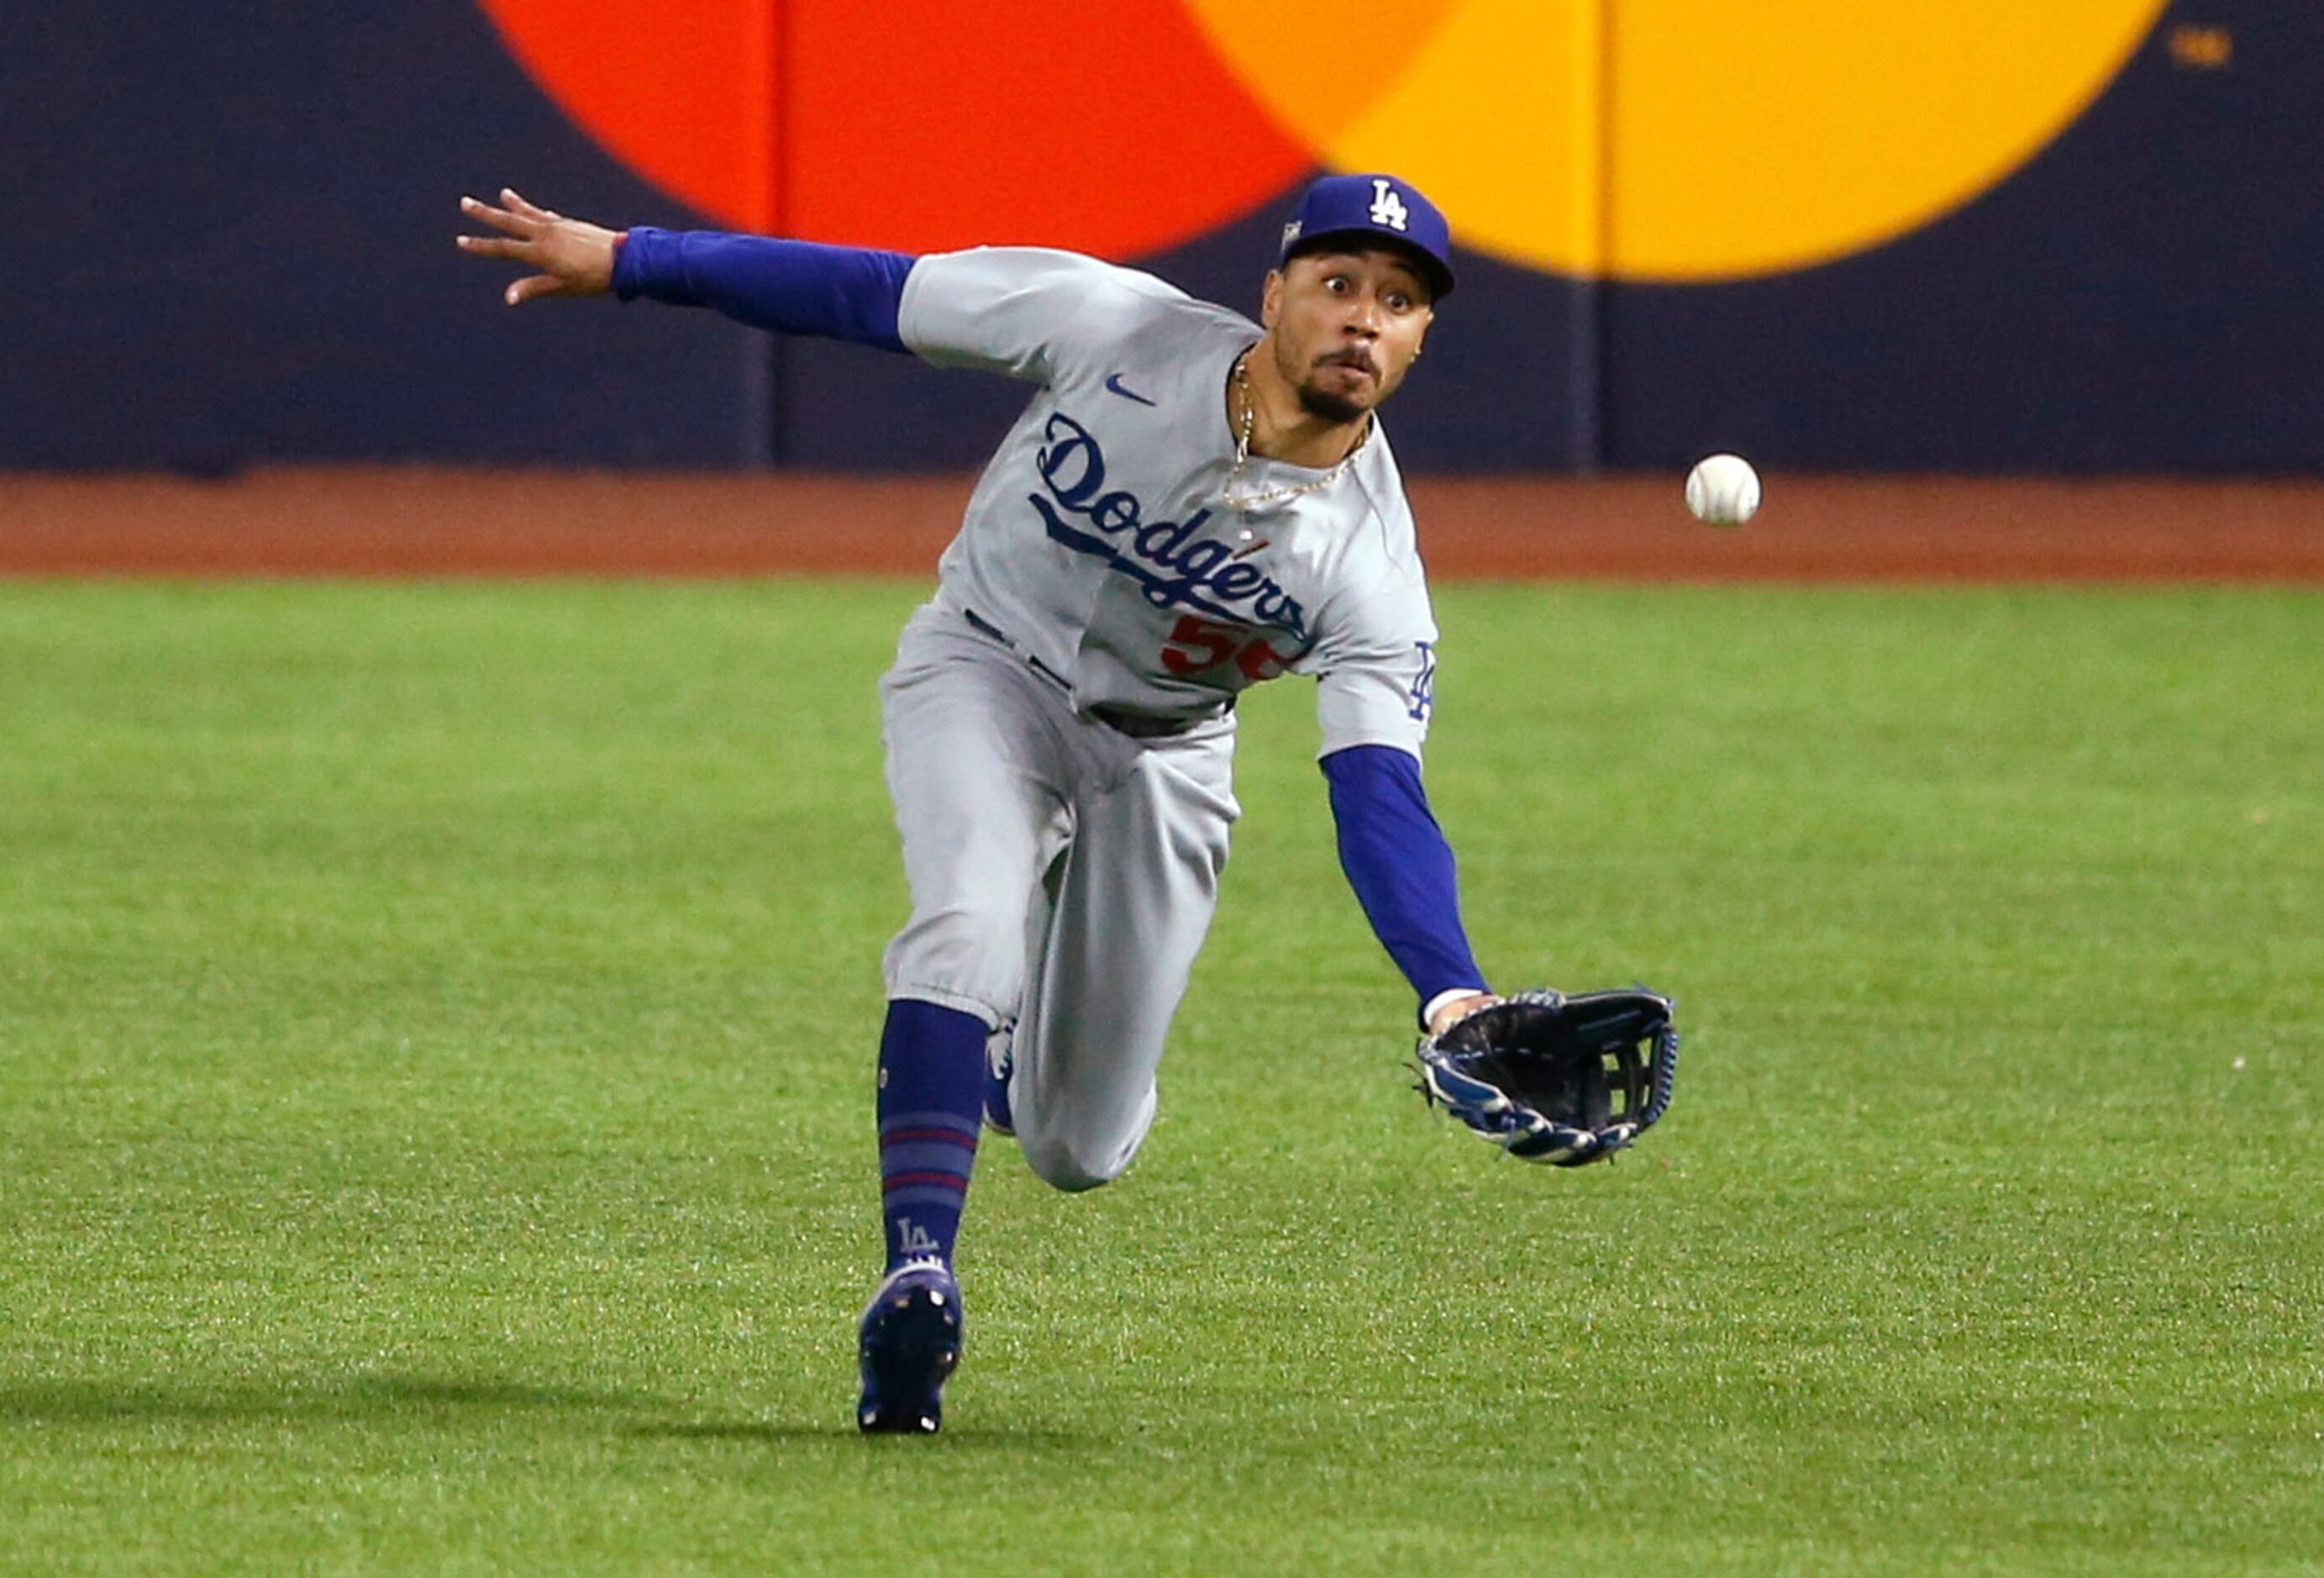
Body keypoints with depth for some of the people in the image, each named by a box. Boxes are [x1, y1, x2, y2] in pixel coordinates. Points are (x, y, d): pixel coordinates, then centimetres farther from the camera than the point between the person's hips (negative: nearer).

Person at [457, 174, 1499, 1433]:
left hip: (1158, 755, 1)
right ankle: (919, 1267, -38)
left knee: (1077, 1152, 5)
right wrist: (624, 261, -13)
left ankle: (1021, 1034, 41)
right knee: (971, 917, -33)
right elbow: (868, 295, -17)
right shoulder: (1115, 329, -25)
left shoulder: (1371, 565, -25)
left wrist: (1453, 997, -50)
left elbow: (1380, 800, -33)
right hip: (989, 670, -1)